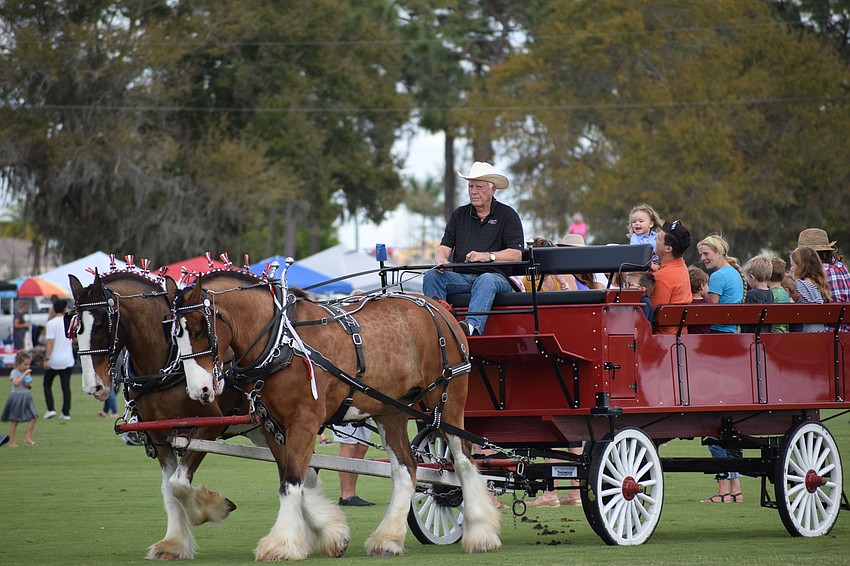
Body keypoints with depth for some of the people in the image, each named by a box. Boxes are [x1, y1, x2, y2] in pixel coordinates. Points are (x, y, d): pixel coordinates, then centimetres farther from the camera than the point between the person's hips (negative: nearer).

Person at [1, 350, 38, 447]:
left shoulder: (28, 372, 11)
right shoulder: (14, 372, -9)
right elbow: (16, 382, -27)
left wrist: (29, 385, -3)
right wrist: (24, 374, -25)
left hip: (26, 397, 7)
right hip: (16, 397, -7)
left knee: (33, 417, -3)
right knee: (14, 421, -1)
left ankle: (27, 438, 5)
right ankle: (11, 441, 6)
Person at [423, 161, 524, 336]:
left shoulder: (507, 215, 6)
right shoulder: (459, 214, 21)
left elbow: (516, 254, -4)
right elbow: (445, 246, 13)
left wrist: (487, 256, -20)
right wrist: (440, 258, -12)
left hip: (495, 275, -5)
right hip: (461, 277, 5)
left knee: (486, 280, -40)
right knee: (432, 276, -23)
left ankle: (473, 325, -63)